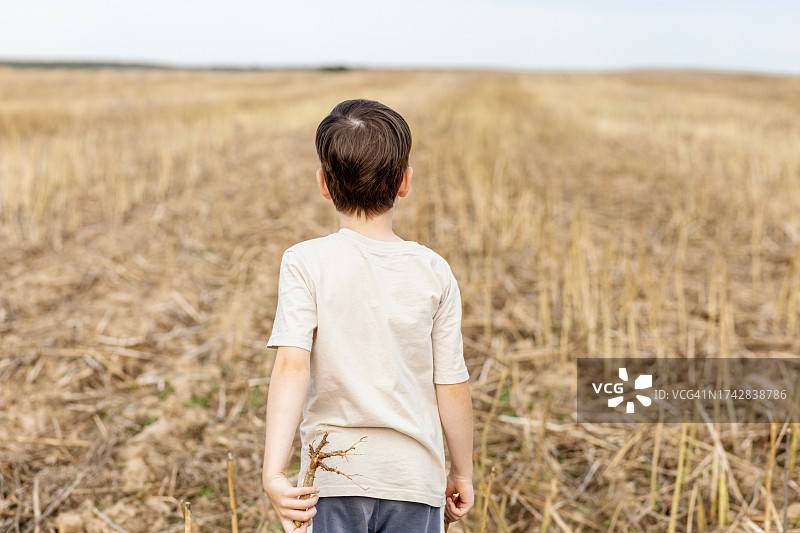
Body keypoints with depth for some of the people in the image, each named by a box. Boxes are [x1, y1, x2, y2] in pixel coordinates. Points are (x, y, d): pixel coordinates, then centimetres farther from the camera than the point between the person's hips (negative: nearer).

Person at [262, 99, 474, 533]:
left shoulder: (305, 263, -8)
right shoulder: (433, 271, -3)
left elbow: (292, 365, -19)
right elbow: (451, 386, -1)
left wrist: (273, 469, -23)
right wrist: (462, 472, 12)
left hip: (334, 477, -1)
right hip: (415, 478, 1)